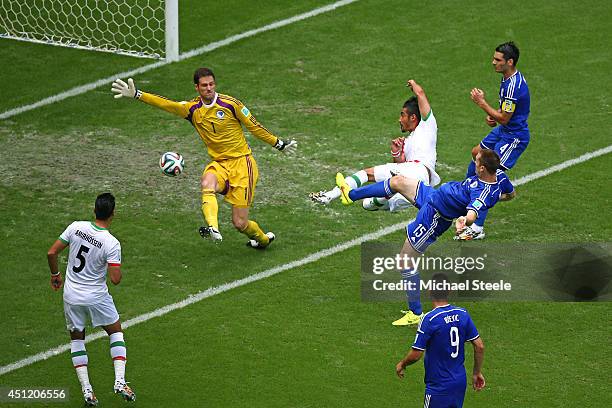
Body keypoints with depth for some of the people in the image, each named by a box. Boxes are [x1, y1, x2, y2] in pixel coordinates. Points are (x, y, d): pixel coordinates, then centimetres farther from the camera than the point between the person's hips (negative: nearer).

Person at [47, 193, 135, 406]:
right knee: (116, 331, 19)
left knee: (76, 338, 18)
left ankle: (86, 389, 10)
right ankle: (120, 381, 7)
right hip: (97, 298, -3)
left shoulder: (76, 227, -10)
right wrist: (117, 264, 1)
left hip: (71, 296, 3)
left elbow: (51, 253, -6)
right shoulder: (112, 244, -20)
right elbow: (116, 279, -21)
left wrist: (55, 274, 12)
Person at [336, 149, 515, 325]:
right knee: (397, 182, 19)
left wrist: (465, 220, -76)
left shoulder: (482, 193, -38)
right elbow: (511, 194, 8)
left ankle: (415, 313, 16)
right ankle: (351, 194, 42)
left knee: (406, 262, 1)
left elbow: (471, 216, -56)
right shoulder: (498, 174, -13)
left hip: (433, 218, -9)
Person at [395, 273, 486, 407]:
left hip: (439, 387, -6)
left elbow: (416, 355, -16)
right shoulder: (463, 314, -1)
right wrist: (477, 373, 15)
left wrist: (402, 364, 5)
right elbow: (479, 346, 2)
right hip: (460, 383, 6)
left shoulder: (429, 319, -18)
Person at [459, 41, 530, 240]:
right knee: (477, 154, 30)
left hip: (514, 137, -11)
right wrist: (492, 115, 0)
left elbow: (504, 118, -25)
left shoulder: (514, 86, -29)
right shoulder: (508, 77, 2)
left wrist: (482, 103, -18)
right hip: (503, 130, 11)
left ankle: (477, 228, -13)